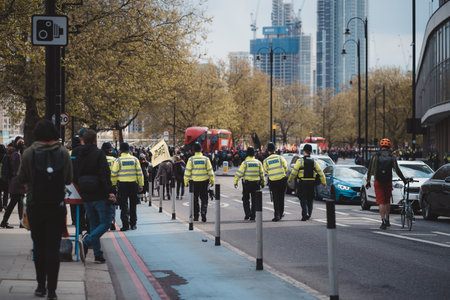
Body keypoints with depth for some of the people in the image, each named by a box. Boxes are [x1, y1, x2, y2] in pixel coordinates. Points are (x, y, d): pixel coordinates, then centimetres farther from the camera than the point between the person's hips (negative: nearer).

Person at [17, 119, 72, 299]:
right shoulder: (63, 152, -5)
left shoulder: (29, 152, -8)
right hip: (57, 205, 0)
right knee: (53, 248, 1)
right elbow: (69, 179, 2)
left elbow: (21, 178, 1)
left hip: (35, 205, 0)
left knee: (39, 246, 14)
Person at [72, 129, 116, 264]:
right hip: (100, 195, -6)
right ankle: (86, 242, -18)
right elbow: (105, 174, -16)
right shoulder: (98, 153, -10)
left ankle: (98, 255, 9)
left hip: (86, 197, 6)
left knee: (93, 224, 13)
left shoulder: (76, 155, 7)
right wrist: (110, 192, -13)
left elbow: (73, 176, 10)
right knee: (105, 222, 2)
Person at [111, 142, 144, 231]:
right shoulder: (135, 159, 3)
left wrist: (113, 185, 5)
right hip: (133, 184, 2)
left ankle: (125, 224, -5)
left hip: (122, 184, -2)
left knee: (124, 205, 1)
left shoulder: (118, 160, -4)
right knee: (133, 205, 13)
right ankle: (133, 224, 17)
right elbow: (139, 173, 3)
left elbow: (113, 174, -6)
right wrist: (140, 185, 8)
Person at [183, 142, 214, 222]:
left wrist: (186, 182, 3)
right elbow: (210, 171, 0)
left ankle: (196, 216, 16)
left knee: (195, 199, 12)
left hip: (194, 182, 0)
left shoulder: (191, 159, -6)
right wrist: (212, 181, 9)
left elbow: (187, 171, -5)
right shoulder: (206, 159, -4)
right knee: (204, 198, 8)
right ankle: (203, 213, -12)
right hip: (204, 182, 0)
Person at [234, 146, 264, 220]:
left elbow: (239, 173, -11)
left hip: (247, 183, -2)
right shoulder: (258, 162, 3)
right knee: (254, 200, 7)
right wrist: (263, 182, 20)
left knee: (245, 199, 12)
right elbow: (262, 174, 9)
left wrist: (235, 182, -6)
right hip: (256, 183, 2)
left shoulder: (245, 163, -8)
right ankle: (252, 216, 5)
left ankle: (247, 212, -5)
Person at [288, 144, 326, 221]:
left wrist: (289, 180, 7)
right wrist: (324, 183, 13)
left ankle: (305, 214, -19)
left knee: (303, 199, -2)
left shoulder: (300, 161, -5)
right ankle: (309, 215, 20)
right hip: (312, 183, 3)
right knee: (310, 199, 14)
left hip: (303, 182, -3)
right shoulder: (314, 162, 6)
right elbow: (321, 173, 5)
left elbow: (294, 172, -7)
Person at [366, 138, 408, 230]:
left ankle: (383, 222, -9)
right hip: (388, 182, 2)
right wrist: (404, 179, 12)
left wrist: (368, 181, 7)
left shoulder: (375, 157, -2)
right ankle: (387, 220, 19)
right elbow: (397, 170, 0)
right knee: (387, 201, 19)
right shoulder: (392, 158, 0)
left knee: (381, 203, -1)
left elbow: (370, 170, -1)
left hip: (378, 183, -2)